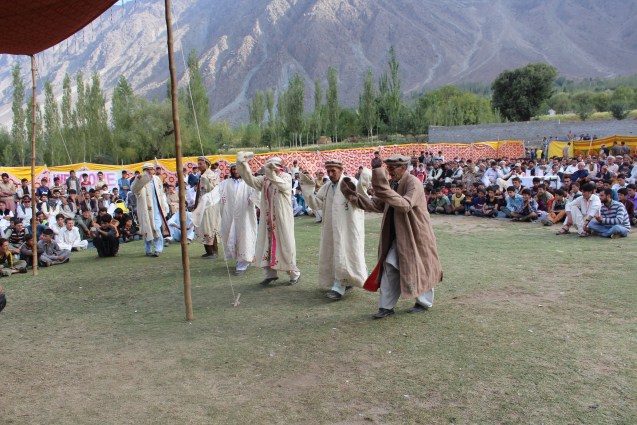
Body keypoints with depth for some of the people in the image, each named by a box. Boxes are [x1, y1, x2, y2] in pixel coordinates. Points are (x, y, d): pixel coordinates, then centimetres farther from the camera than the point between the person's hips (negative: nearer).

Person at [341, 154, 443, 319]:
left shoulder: (413, 183, -19)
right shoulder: (391, 183, 4)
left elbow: (405, 205, -36)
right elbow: (376, 205, 2)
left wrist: (384, 189, -45)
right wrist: (354, 195, -7)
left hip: (415, 235, -7)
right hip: (397, 236, 7)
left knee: (418, 269, 8)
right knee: (390, 267, 3)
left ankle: (424, 303, 30)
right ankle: (387, 306, 10)